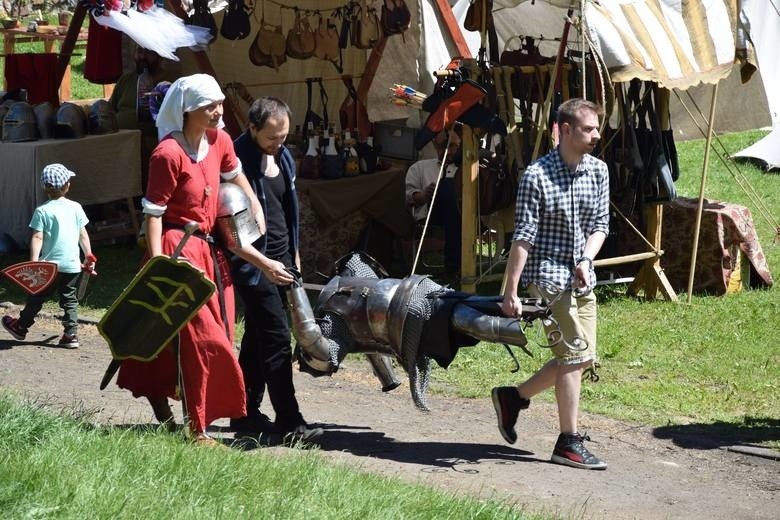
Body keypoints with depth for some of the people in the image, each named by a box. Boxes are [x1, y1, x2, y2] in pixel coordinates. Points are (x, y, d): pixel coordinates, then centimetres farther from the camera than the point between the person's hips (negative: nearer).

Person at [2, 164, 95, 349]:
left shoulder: (42, 211, -8)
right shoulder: (76, 207, 3)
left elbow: (37, 238, -14)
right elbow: (83, 235, 7)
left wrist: (34, 262, -16)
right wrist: (89, 256, 17)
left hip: (50, 264, -3)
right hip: (72, 264, 3)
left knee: (37, 297, 11)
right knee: (69, 299, 10)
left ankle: (20, 327, 28)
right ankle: (71, 334, 3)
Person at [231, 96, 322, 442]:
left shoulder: (283, 157, 9)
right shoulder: (239, 160, -17)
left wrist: (293, 254, 21)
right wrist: (263, 264, -23)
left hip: (281, 260, 8)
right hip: (254, 263, -8)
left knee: (258, 338, 14)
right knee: (277, 339, -10)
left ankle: (246, 413, 21)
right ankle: (289, 421, -8)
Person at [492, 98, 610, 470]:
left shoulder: (598, 171, 6)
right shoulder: (537, 176, -13)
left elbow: (600, 225, 11)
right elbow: (523, 237, -14)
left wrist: (586, 259, -9)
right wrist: (511, 292, -15)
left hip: (582, 279, 7)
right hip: (549, 275, -7)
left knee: (581, 358, 10)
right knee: (574, 355, -10)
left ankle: (513, 397, 28)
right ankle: (569, 444, -1)